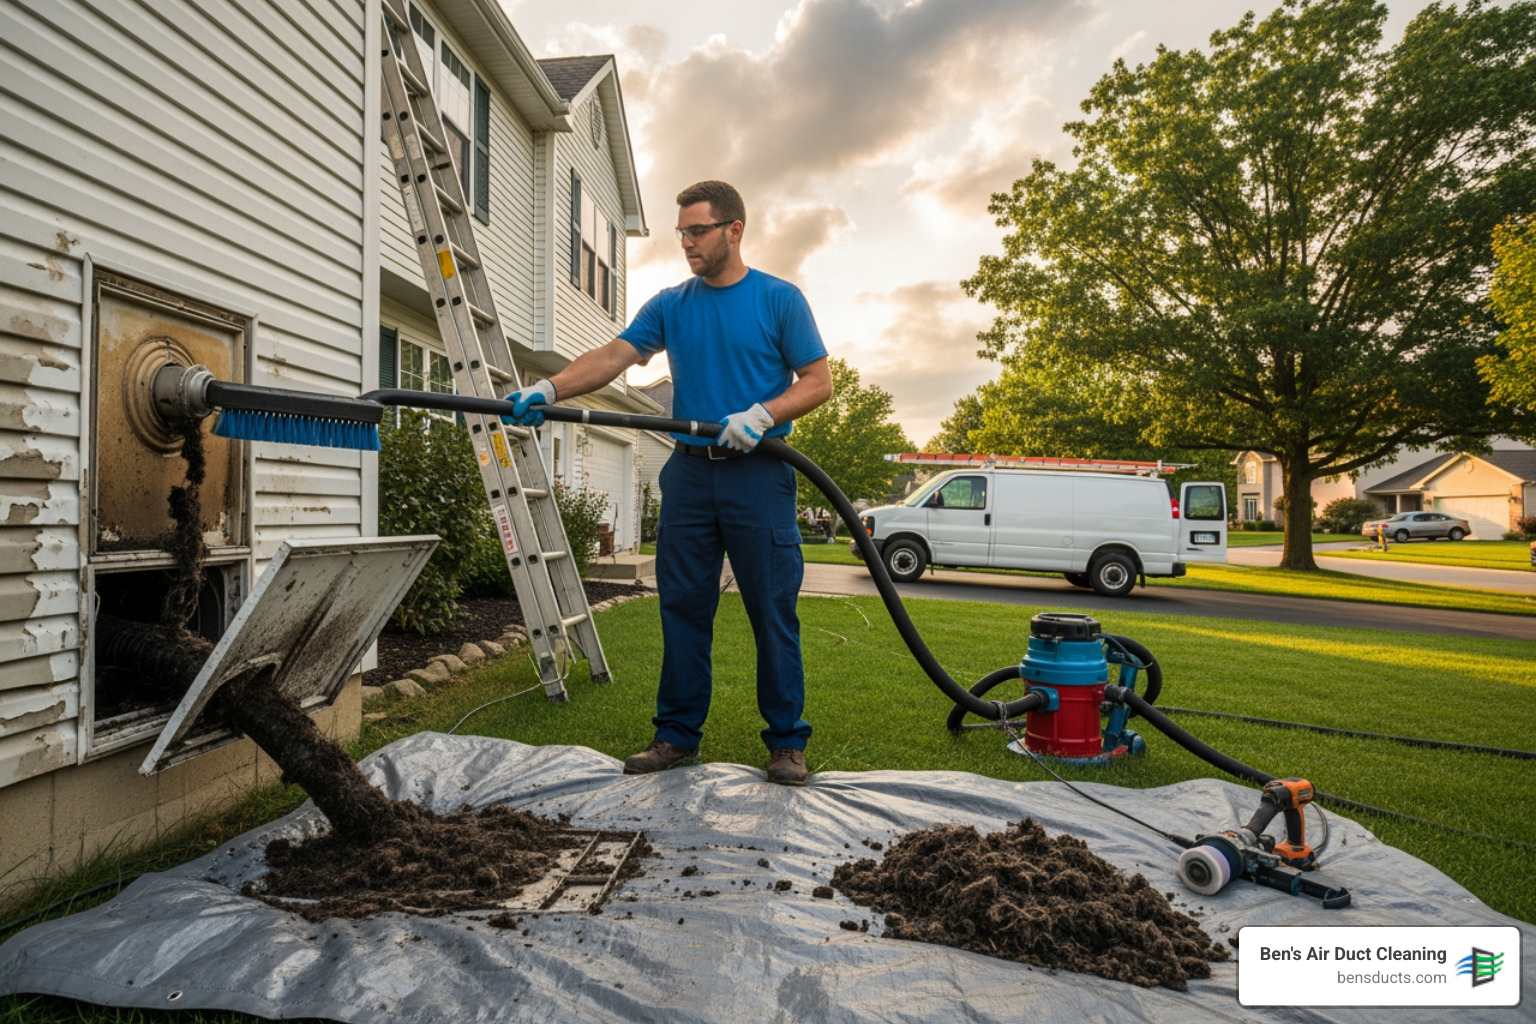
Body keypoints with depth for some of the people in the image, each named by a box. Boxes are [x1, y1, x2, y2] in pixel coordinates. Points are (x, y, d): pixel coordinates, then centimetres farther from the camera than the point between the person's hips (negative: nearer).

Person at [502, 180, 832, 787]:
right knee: (683, 607, 7)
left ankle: (786, 741, 12)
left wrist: (761, 415, -16)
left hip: (758, 472, -3)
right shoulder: (670, 305, 12)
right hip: (690, 470, 4)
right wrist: (549, 390, -16)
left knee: (773, 610, -1)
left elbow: (818, 381, 0)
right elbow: (613, 356, 0)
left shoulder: (779, 299, 3)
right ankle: (678, 735, 20)